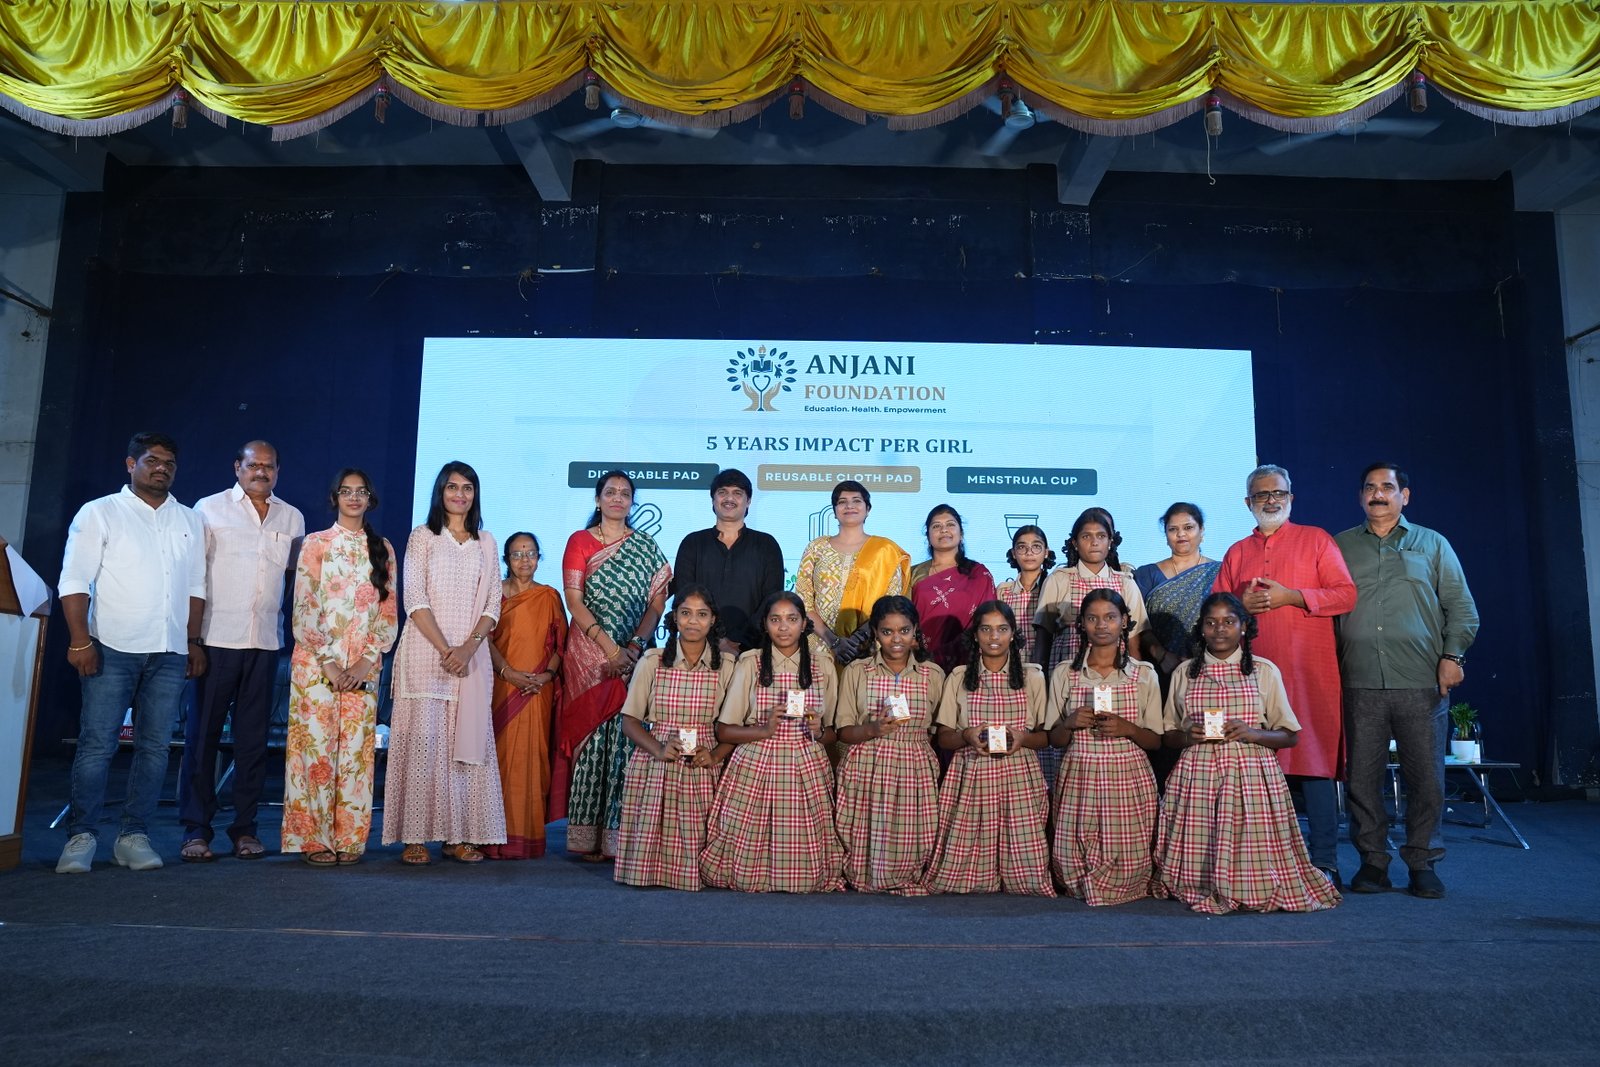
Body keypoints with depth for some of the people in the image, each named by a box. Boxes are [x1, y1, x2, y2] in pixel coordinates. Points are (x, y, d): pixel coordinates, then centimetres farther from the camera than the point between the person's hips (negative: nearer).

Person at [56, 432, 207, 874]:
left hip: (170, 654, 4)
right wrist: (80, 641, -12)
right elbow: (74, 581, -3)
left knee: (155, 746, 3)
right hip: (113, 649, -4)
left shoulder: (189, 522, 15)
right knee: (97, 744, -4)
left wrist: (194, 642, 10)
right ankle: (81, 836, 5)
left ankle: (134, 835, 11)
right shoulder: (100, 513, 3)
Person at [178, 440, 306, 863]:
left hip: (266, 641, 3)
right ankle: (196, 829, 8)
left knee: (254, 736, 6)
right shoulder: (209, 509, 4)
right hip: (217, 637, -3)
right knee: (203, 733, 1)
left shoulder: (292, 518, 12)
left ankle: (245, 827, 14)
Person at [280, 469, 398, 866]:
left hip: (364, 666, 2)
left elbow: (389, 613, 8)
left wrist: (368, 659, -5)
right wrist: (328, 662, -10)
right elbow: (303, 610, -2)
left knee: (356, 749, 2)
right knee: (315, 746, -3)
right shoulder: (316, 544, 4)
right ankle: (313, 838, 5)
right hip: (316, 662, -2)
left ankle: (349, 838, 9)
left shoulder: (383, 549, 12)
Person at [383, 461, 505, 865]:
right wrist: (445, 649, -13)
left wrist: (468, 647, -8)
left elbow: (492, 604, 8)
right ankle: (414, 837, -1)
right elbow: (415, 601, -3)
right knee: (421, 740, -5)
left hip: (472, 656, 3)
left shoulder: (486, 542, 14)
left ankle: (461, 835, 6)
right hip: (426, 651, -2)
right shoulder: (423, 537, 6)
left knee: (467, 740, 1)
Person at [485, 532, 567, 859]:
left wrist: (548, 674, -8)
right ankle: (500, 837, 0)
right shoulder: (496, 592, 7)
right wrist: (508, 672, -14)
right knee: (502, 755, -4)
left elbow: (560, 642, 7)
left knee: (533, 758, 0)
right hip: (503, 686, -1)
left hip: (539, 690, 1)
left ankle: (529, 835, 5)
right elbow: (487, 638, -1)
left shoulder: (550, 597, 12)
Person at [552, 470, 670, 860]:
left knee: (627, 741, -3)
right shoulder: (580, 541, 8)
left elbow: (657, 603, 3)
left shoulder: (646, 547, 11)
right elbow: (574, 599, -2)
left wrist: (633, 646, -12)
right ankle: (588, 836, 1)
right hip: (589, 653, -1)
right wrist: (609, 647, -13)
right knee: (591, 738, -3)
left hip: (635, 656, 1)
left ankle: (620, 835, 1)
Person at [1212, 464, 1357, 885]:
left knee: (1314, 762, -6)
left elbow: (1346, 595, 0)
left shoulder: (1315, 540, 9)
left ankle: (1323, 863, 0)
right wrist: (1241, 604, -4)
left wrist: (1290, 595, -10)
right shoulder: (1236, 553, 18)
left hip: (1309, 670, -3)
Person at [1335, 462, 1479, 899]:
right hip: (1360, 683, 1)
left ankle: (1422, 862, 13)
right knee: (1363, 776, 2)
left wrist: (1453, 654, -3)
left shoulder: (1432, 544, 13)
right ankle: (1372, 860, 12)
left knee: (1426, 775, 1)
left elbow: (1461, 607, 10)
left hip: (1421, 682, 0)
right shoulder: (1341, 546, 14)